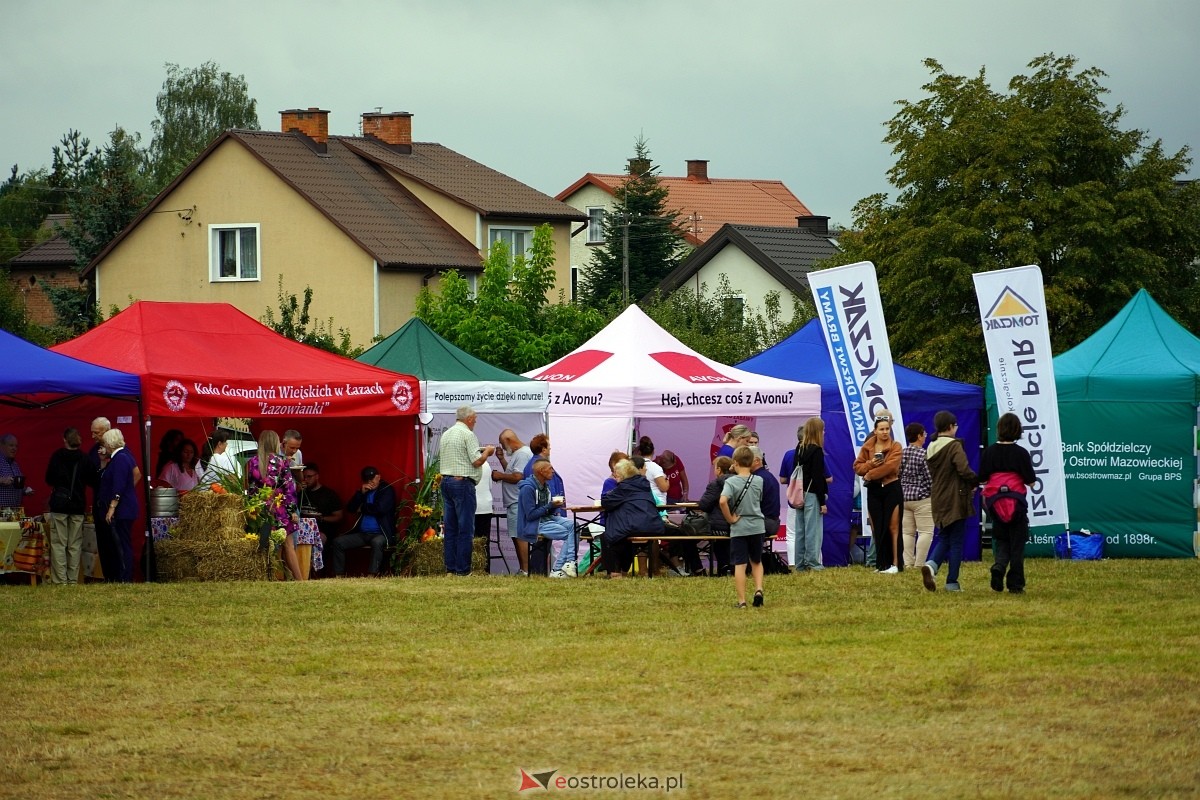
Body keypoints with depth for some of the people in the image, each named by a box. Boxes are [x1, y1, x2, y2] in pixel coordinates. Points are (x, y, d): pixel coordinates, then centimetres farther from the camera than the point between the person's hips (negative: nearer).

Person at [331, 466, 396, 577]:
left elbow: (380, 508, -13)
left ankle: (371, 575, -47)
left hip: (381, 533, -6)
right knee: (337, 542, -10)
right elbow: (350, 508, 9)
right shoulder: (364, 491, 19)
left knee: (377, 542, -40)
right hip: (362, 534, 6)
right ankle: (339, 576, -15)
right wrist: (361, 493, -3)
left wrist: (362, 508, 2)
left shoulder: (387, 490, 3)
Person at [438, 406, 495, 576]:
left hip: (445, 481, 8)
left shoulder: (446, 435, 14)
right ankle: (463, 569, -6)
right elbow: (477, 461, -15)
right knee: (465, 528, -4)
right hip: (462, 483, -8)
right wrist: (487, 451, 6)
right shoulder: (468, 434, -10)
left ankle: (450, 568, 9)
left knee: (449, 528, 9)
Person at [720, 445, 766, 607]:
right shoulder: (758, 481, 1)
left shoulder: (731, 482, -11)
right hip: (757, 526, 3)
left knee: (739, 565, 1)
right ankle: (758, 589, 1)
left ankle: (741, 600, 0)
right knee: (756, 562, 20)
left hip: (739, 528, -3)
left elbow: (723, 501, -26)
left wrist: (730, 519, -15)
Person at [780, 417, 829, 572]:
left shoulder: (799, 449, 7)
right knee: (813, 530, -3)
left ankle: (799, 564, 11)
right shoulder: (816, 451, -13)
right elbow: (818, 478, -15)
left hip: (798, 495, 7)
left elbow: (783, 479, 9)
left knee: (799, 531, 9)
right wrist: (823, 502, -12)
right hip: (812, 495, -7)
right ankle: (812, 563, -3)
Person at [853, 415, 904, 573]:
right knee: (877, 528, 4)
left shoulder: (896, 447, -4)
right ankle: (881, 564, 10)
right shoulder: (867, 447, 7)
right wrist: (870, 464, -14)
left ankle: (895, 563, -4)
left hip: (892, 488, -4)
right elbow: (857, 467, 6)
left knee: (893, 528, -5)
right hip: (874, 490, 4)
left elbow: (890, 466, -18)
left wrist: (870, 474, -15)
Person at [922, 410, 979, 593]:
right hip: (956, 500, -6)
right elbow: (964, 471, -26)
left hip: (938, 500, 6)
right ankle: (952, 582, 4)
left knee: (943, 538, 17)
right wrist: (976, 481, -4)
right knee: (956, 541, 3)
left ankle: (931, 565, -11)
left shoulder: (931, 448, 8)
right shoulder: (954, 446, -14)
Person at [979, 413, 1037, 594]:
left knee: (1001, 541, 16)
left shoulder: (989, 452, -3)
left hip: (995, 502, 2)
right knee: (1017, 544, 8)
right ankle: (1016, 584, 8)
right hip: (1017, 502, -2)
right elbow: (1030, 482, -8)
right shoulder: (1021, 453, -9)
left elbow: (982, 479, -1)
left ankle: (998, 567, -13)